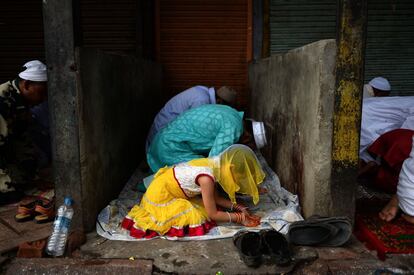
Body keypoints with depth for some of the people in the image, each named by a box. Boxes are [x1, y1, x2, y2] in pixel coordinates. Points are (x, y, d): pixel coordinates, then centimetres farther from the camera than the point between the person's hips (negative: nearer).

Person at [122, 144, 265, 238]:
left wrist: (238, 207, -3)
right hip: (161, 196, -9)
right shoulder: (206, 178, -31)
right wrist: (239, 217, -13)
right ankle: (159, 213, 2)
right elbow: (213, 214, -21)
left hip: (165, 188, 9)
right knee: (197, 218, -15)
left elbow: (216, 198, 5)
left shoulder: (213, 164, -5)